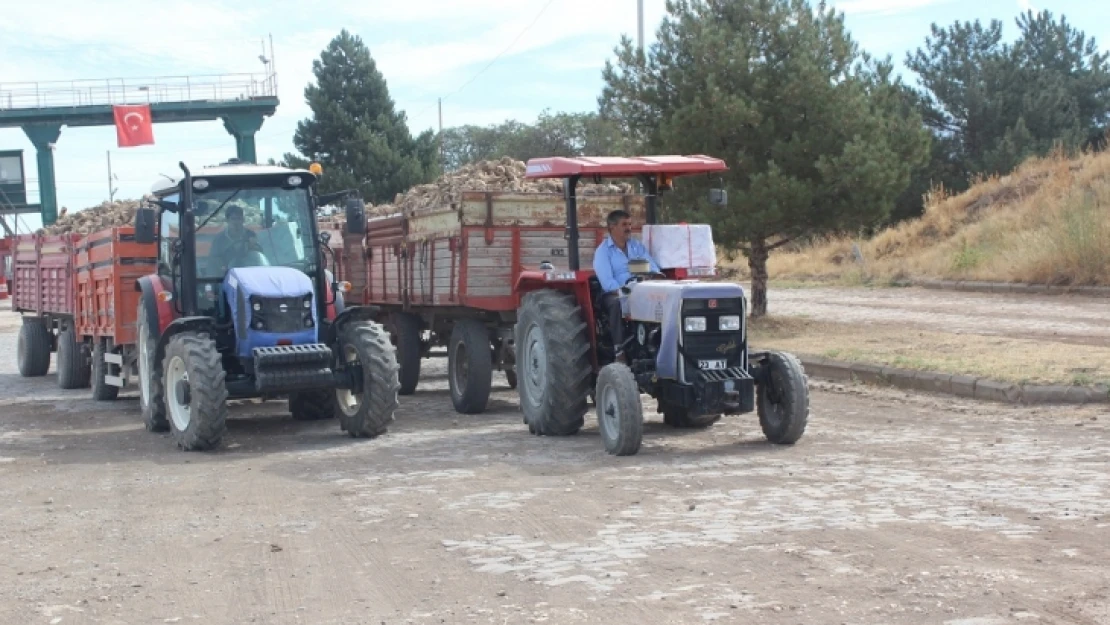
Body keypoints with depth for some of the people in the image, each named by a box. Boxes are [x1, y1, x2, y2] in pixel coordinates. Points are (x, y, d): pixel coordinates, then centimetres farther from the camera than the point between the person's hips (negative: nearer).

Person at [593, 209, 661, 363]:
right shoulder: (603, 251, -2)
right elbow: (607, 281, -15)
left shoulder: (637, 246, 15)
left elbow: (653, 269, 4)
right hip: (615, 294, -4)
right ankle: (619, 352, -38)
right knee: (617, 303, -38)